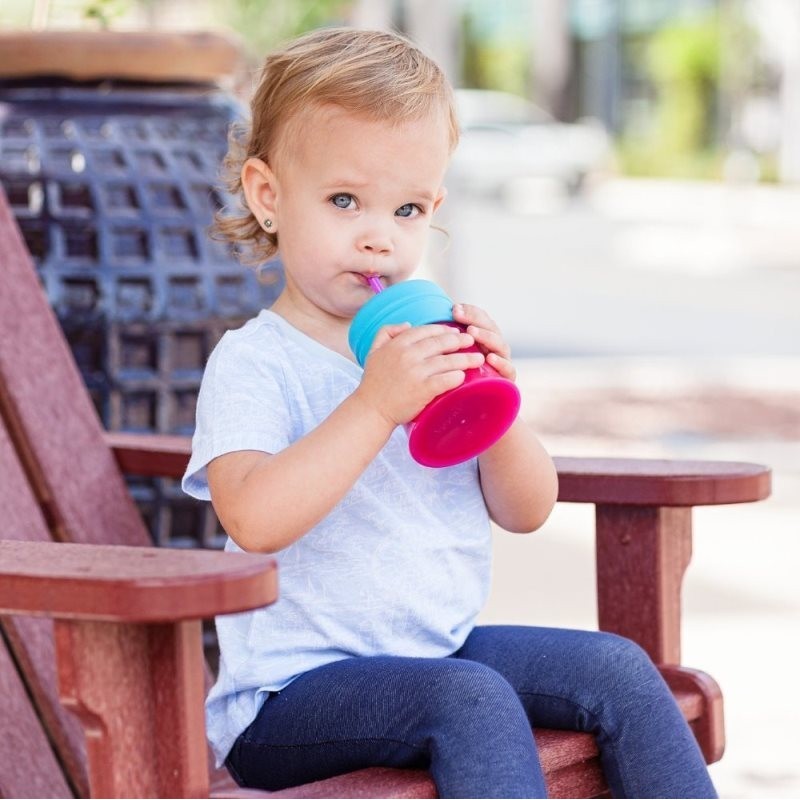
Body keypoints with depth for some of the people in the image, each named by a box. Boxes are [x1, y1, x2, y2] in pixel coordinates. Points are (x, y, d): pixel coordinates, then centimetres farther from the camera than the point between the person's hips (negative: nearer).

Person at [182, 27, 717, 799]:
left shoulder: (431, 348, 10)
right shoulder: (252, 362, -9)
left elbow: (526, 511, 8)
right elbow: (254, 518, -28)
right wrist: (375, 404, -34)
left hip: (444, 647, 7)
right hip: (293, 695, -7)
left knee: (618, 669, -4)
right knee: (471, 699, -30)